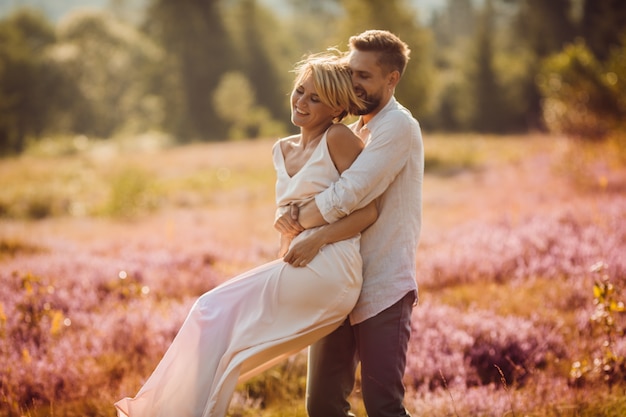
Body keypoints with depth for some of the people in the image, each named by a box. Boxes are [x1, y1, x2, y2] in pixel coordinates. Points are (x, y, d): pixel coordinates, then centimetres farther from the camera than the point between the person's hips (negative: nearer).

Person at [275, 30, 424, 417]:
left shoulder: (398, 127, -10)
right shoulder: (354, 131, 17)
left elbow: (347, 196, -21)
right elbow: (317, 190, 16)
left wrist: (298, 221, -8)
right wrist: (292, 214, -7)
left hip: (382, 292, -8)